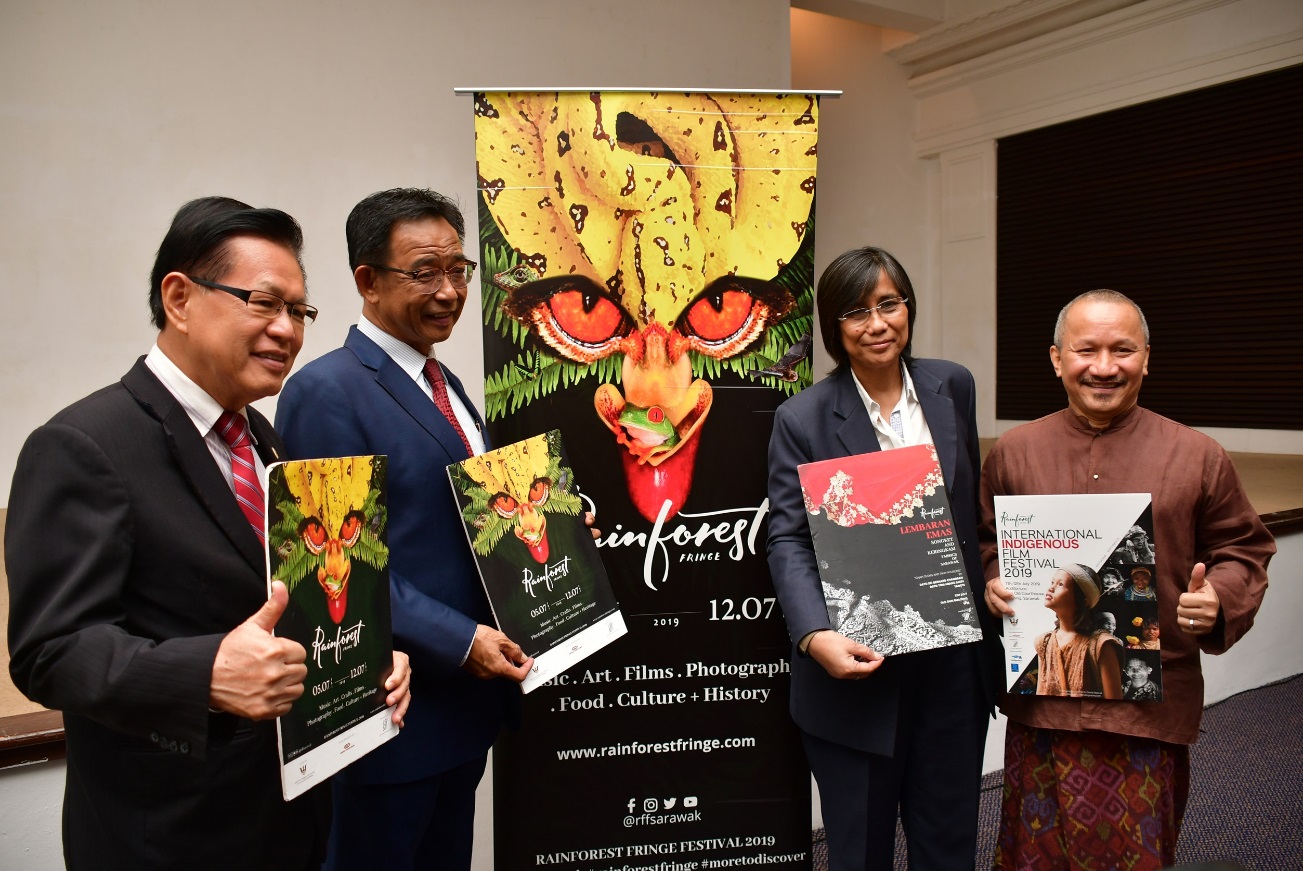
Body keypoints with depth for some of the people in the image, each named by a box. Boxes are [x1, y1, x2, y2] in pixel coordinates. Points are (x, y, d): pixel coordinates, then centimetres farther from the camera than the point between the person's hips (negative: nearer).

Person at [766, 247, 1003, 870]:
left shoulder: (953, 386, 4)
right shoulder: (802, 419, -9)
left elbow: (973, 509, 13)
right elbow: (787, 541, -11)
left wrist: (988, 593, 8)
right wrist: (816, 637, -26)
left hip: (953, 661, 4)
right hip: (857, 666, -3)